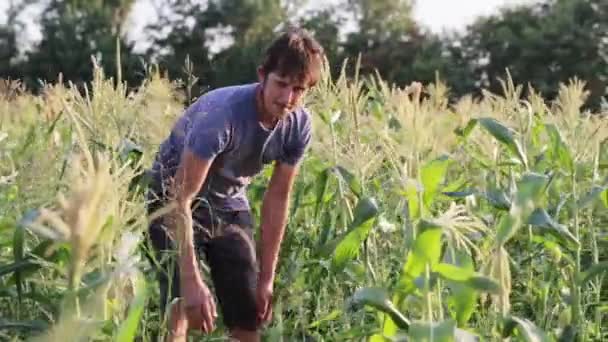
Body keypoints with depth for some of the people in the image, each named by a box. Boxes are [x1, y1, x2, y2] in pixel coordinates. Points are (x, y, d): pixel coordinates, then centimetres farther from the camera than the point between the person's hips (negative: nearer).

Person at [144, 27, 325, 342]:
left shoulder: (298, 125, -16)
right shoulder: (222, 113, -35)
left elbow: (277, 199, -5)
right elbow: (181, 199, -35)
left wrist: (266, 279, -5)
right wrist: (191, 280, -41)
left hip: (229, 207, 6)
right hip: (174, 202, -6)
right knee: (180, 316, -20)